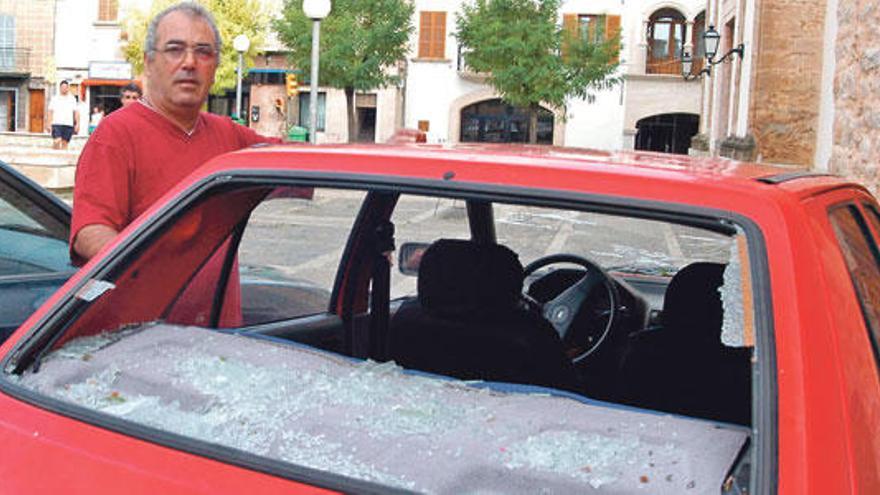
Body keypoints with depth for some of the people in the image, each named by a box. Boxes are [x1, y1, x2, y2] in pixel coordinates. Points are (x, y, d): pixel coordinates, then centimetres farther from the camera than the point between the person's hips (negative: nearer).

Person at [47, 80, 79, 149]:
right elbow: (50, 112, 10)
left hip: (68, 124, 1)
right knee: (57, 141, -16)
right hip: (57, 123, -1)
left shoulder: (72, 99, 12)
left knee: (65, 142, 3)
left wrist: (77, 124, 1)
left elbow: (76, 112, 9)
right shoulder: (55, 99, 10)